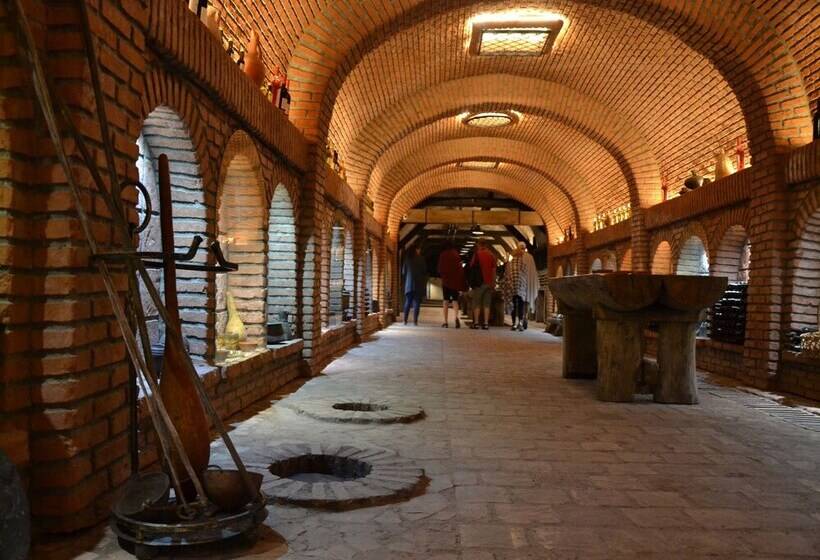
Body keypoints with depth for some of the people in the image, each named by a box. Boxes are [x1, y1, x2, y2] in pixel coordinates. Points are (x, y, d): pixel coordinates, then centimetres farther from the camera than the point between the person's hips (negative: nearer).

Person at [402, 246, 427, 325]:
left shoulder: (407, 259, 3)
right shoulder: (421, 259, -5)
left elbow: (403, 272, 7)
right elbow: (424, 271, -4)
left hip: (409, 284, 3)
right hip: (419, 284, -3)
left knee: (407, 302, 10)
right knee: (416, 302, -1)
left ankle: (405, 320, 5)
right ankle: (415, 321, -7)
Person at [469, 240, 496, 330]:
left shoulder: (477, 254, -4)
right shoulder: (491, 255, 7)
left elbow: (472, 266, 1)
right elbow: (494, 270, 7)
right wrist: (493, 283, 11)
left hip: (479, 282, -4)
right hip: (489, 283, 4)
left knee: (476, 303, 2)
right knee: (487, 304, 5)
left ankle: (476, 323, -1)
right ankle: (486, 323, 2)